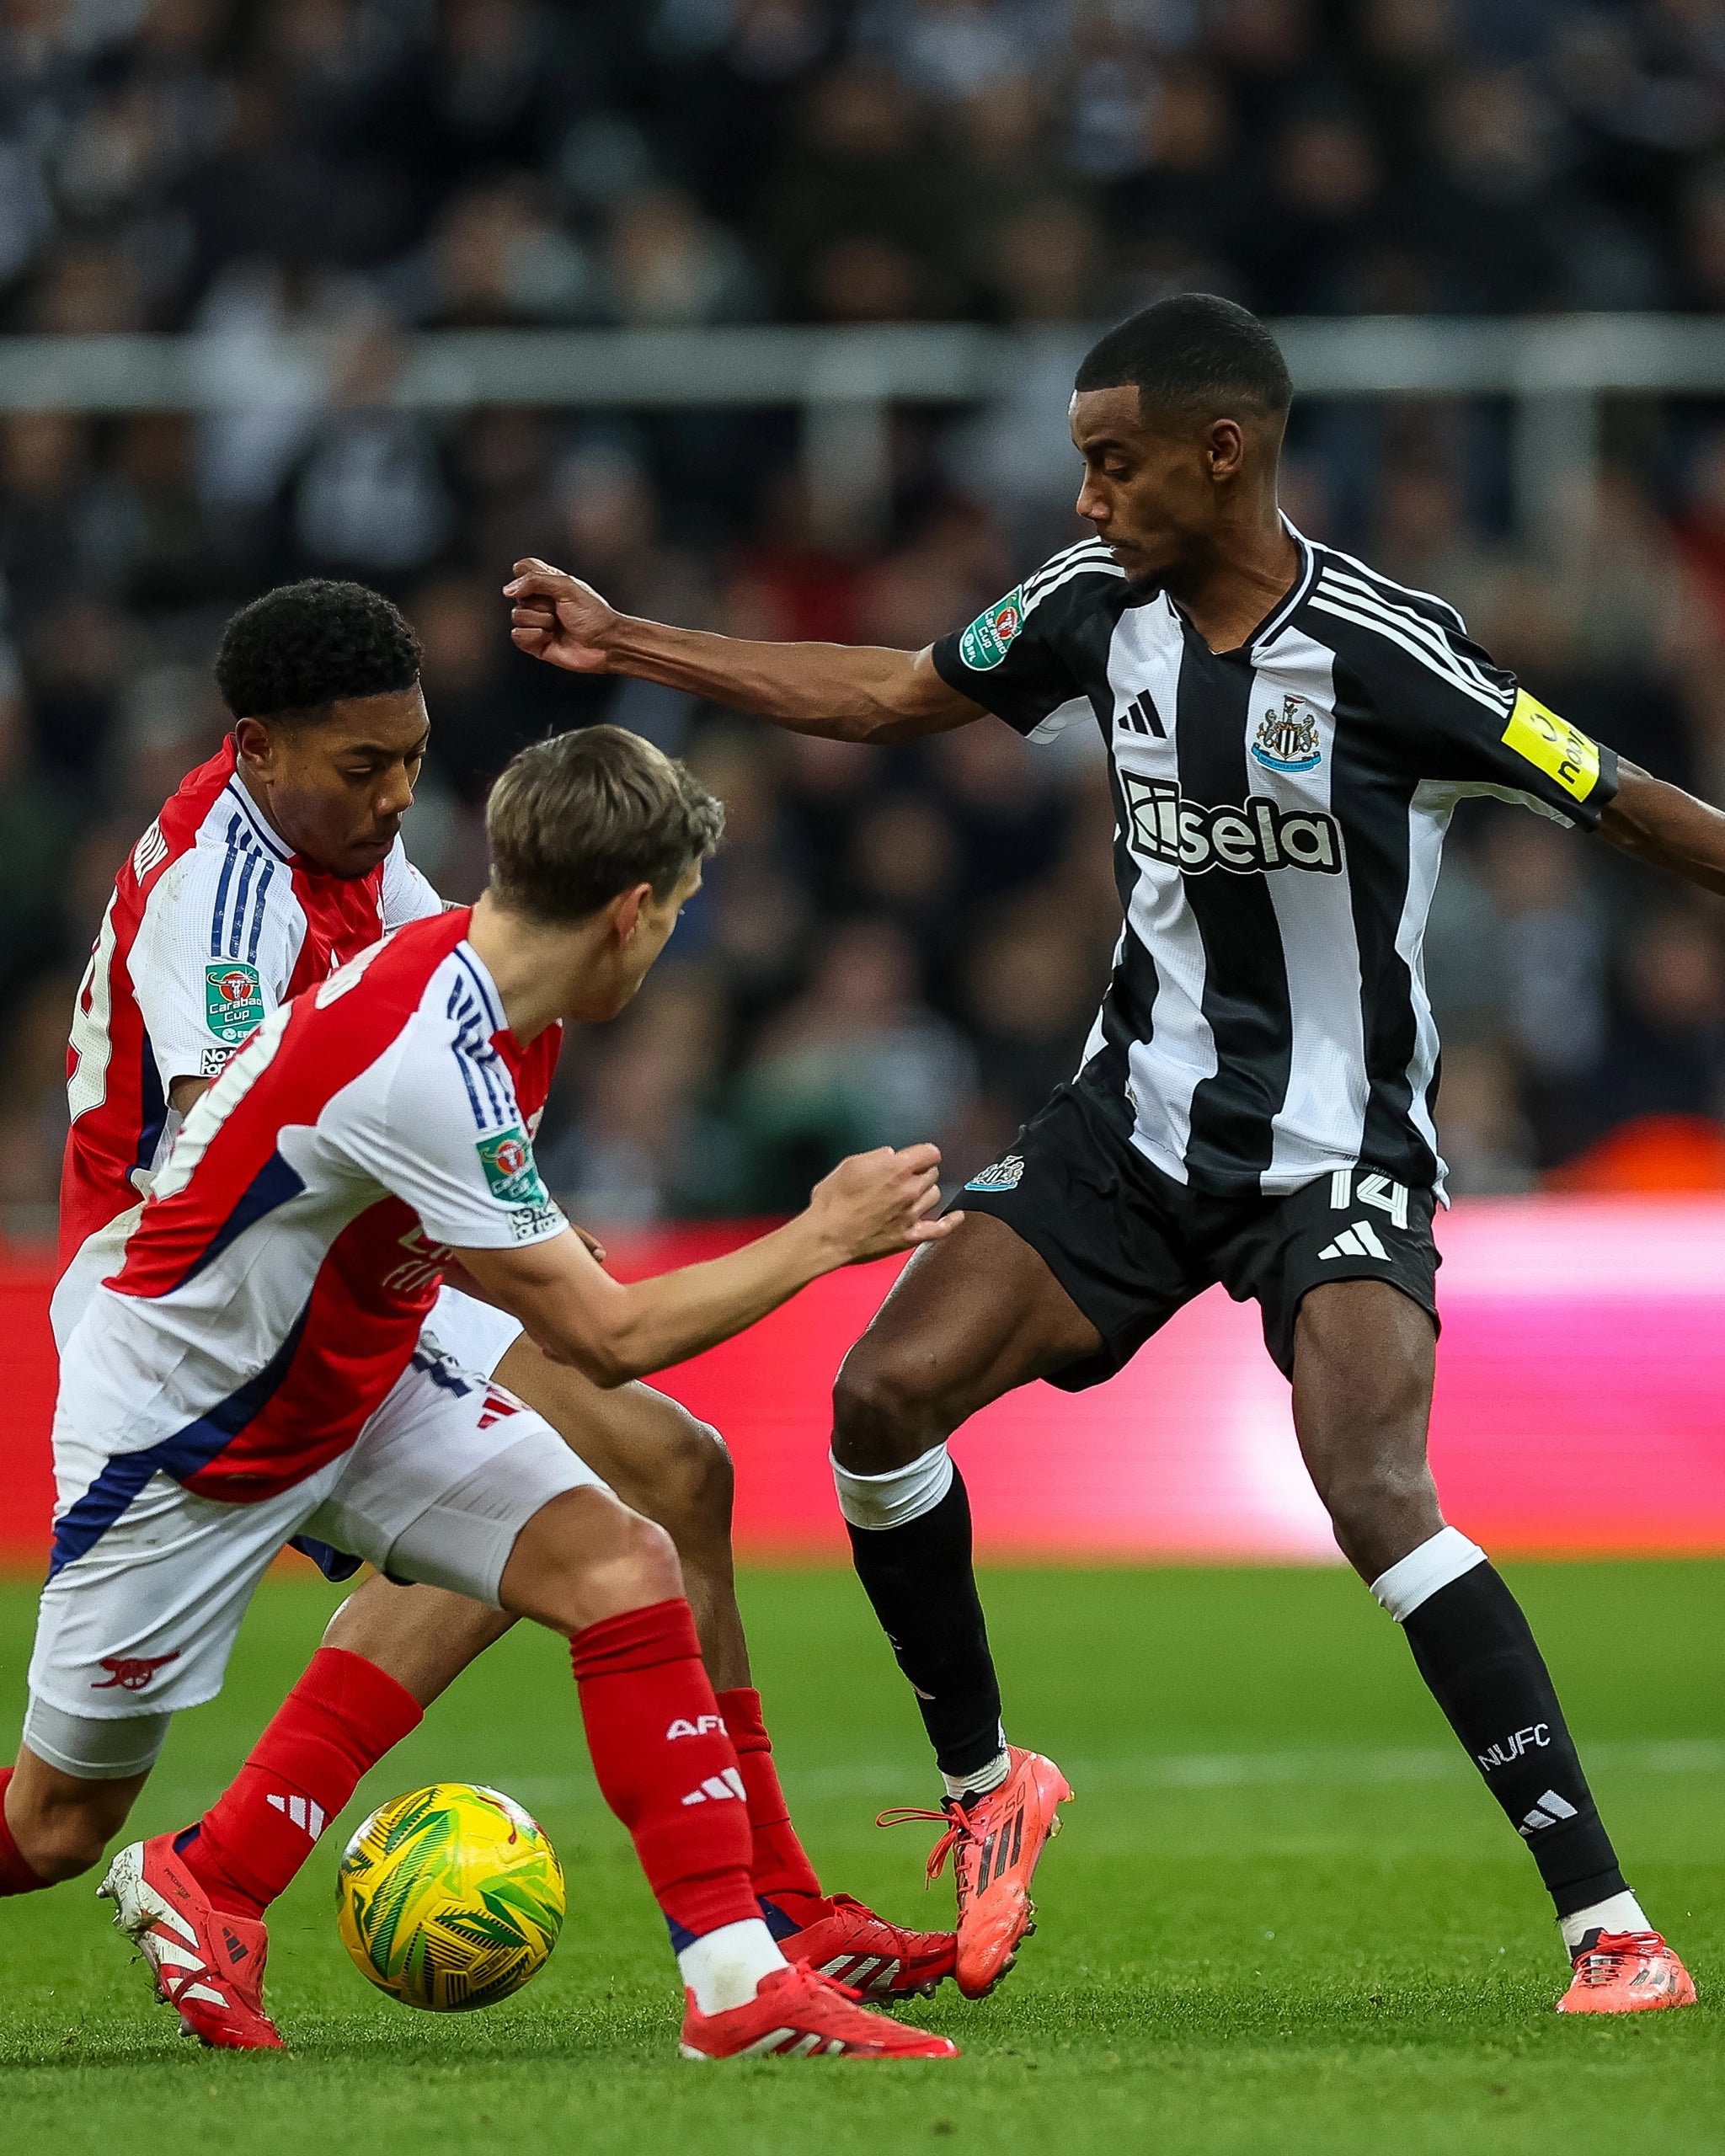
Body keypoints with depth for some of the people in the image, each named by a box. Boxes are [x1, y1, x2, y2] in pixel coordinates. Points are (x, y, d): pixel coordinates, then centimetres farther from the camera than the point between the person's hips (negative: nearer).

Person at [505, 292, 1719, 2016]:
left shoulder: (1382, 656, -20)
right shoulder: (1100, 604, -2)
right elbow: (888, 696, 14)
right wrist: (618, 642, 16)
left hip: (1338, 1152, -6)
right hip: (1138, 1122, 6)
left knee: (1373, 1494, -27)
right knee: (885, 1394, -7)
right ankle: (985, 1783, 17)